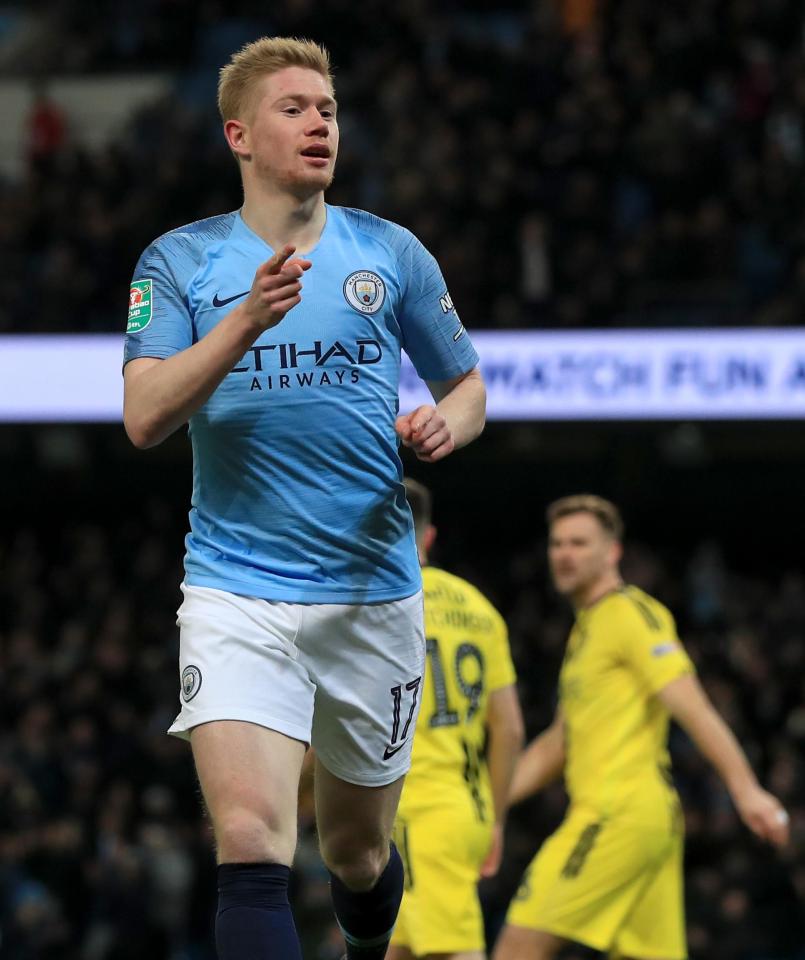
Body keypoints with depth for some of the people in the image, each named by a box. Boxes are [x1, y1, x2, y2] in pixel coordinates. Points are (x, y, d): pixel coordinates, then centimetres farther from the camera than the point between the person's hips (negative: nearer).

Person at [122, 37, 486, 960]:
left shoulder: (392, 254, 5)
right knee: (249, 843, -21)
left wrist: (444, 425, -7)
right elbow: (144, 418, -11)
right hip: (237, 595, -2)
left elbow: (466, 385, 17)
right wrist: (248, 318, -23)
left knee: (358, 851, 15)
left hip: (374, 596, 2)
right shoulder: (179, 261, 1)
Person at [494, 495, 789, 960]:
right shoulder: (587, 627, 24)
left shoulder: (630, 613, -5)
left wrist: (745, 788, -23)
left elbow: (691, 707, -15)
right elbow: (557, 744, 28)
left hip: (621, 813, -9)